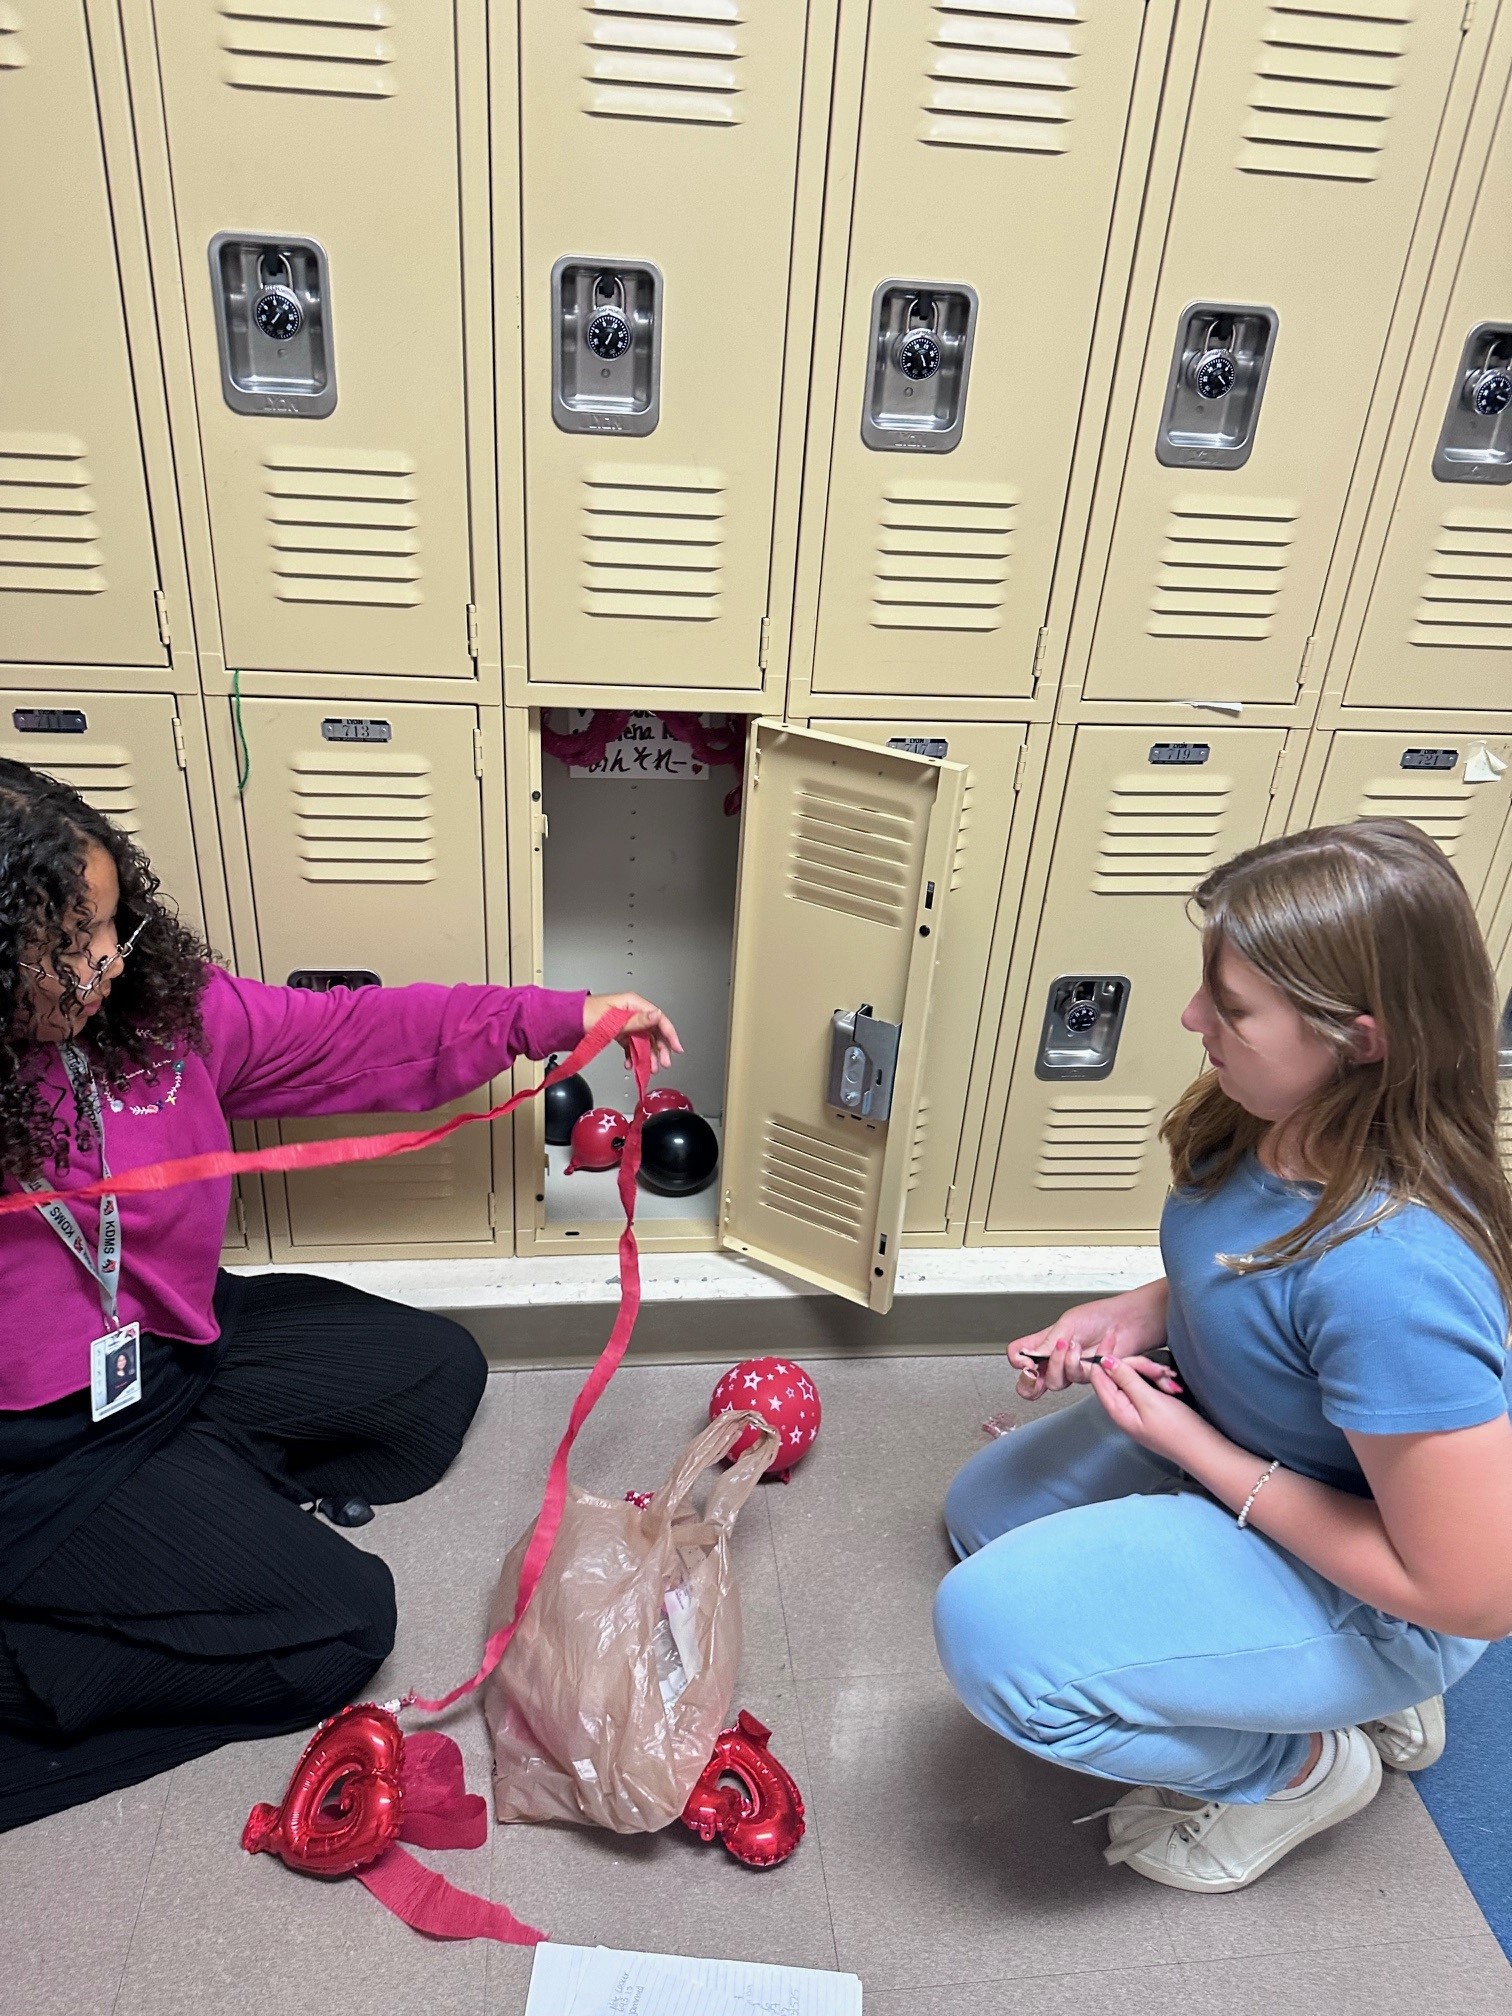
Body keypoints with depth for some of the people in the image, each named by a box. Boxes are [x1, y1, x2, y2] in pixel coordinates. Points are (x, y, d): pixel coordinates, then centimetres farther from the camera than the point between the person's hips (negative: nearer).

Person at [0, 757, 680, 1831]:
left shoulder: (156, 1007, -9)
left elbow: (349, 1035, -6)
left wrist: (560, 1016, -11)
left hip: (172, 1344, 7)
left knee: (438, 1369, 13)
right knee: (334, 1626, -10)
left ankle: (190, 1488, 6)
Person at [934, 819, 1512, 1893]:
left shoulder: (1391, 1272, -40)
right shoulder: (1272, 1125, -15)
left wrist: (1196, 1449, -24)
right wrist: (1137, 1315, -12)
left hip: (1359, 1591, -8)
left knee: (992, 1627, -24)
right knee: (985, 1512, 23)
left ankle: (1299, 1762, 5)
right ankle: (1343, 1687, 20)